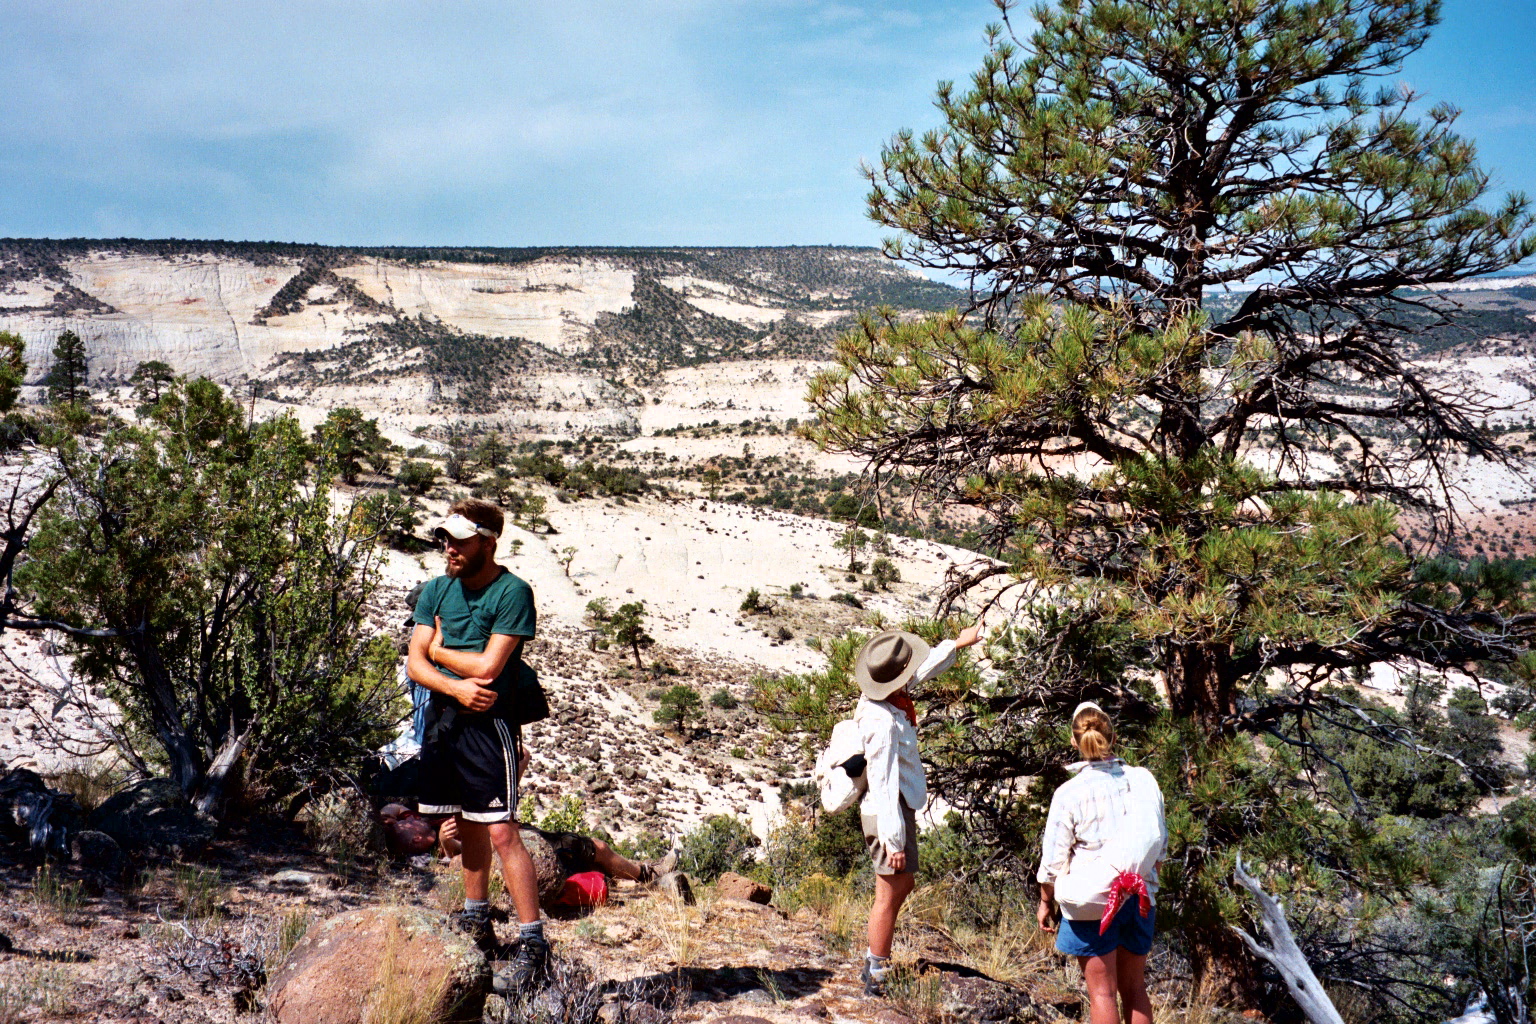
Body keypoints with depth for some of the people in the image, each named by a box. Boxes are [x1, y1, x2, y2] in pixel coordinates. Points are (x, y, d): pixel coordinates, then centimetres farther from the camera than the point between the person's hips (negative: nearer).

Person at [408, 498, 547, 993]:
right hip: (440, 720, 6)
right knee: (467, 827, 18)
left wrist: (439, 649, -1)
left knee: (502, 833, -8)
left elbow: (487, 667, -17)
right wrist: (456, 687, -16)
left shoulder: (513, 593, -11)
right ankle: (475, 923, 33)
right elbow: (415, 664, 2)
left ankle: (533, 944, -3)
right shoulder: (435, 591, 8)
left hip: (485, 725, -6)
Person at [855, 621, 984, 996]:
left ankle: (875, 965, 31)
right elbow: (884, 785, -26)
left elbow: (923, 670, 20)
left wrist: (957, 643, 28)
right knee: (889, 896, 0)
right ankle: (876, 978, 11)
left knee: (903, 885, 21)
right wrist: (893, 841, -24)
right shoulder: (883, 722, -26)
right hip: (890, 815, -10)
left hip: (900, 809, 10)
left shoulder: (878, 698, 1)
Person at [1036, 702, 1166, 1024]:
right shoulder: (1144, 781, -2)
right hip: (1140, 898, 4)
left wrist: (1046, 902, 6)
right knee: (1134, 989, 15)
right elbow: (1160, 842, 9)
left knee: (1102, 991, 4)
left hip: (1093, 900, -4)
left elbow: (1054, 857, -8)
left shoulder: (1069, 793, -13)